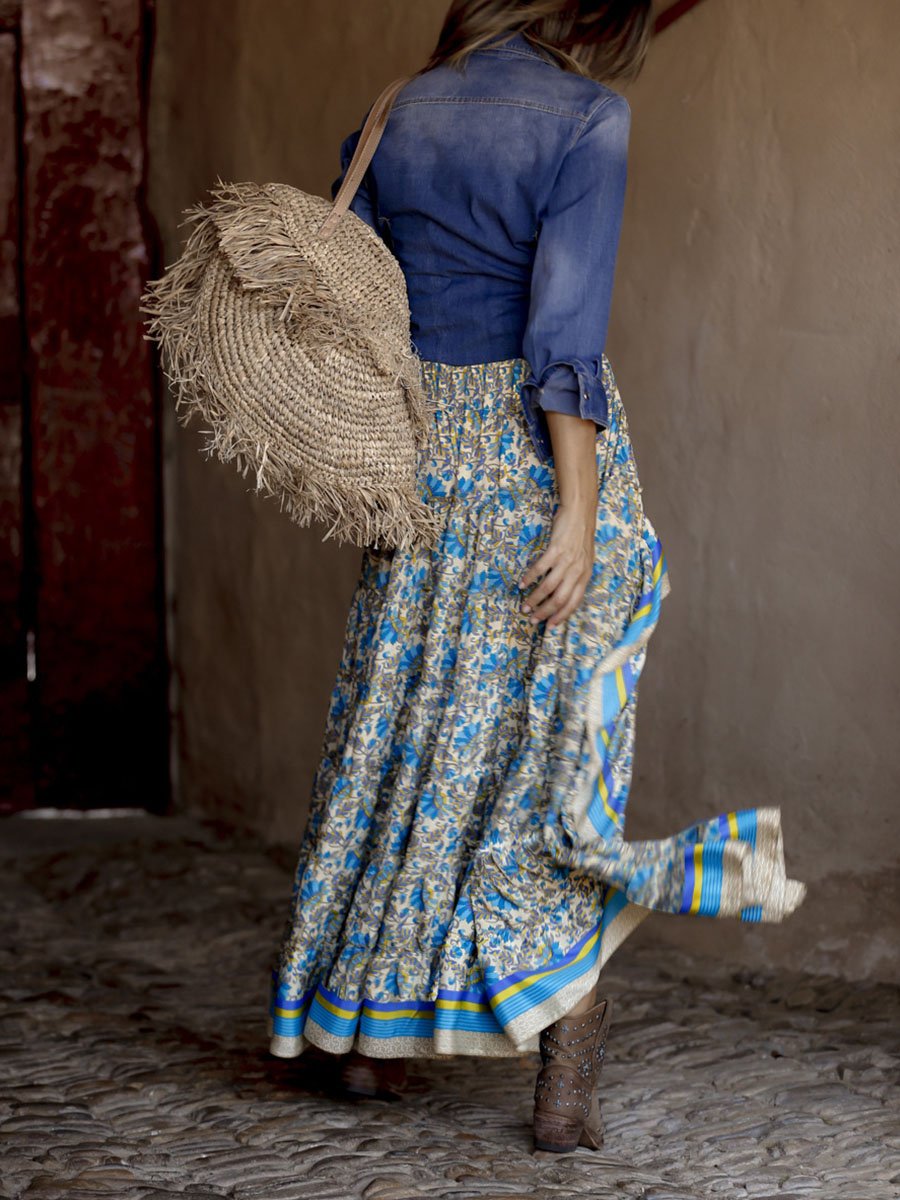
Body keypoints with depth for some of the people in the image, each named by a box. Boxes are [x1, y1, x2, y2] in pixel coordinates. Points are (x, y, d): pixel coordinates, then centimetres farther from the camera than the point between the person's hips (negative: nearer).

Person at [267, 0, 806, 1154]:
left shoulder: (393, 121, 7)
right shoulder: (585, 119, -9)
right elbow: (567, 325, -17)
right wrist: (579, 514, -18)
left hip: (425, 454, 4)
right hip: (545, 458, -4)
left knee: (405, 729, 15)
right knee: (555, 740, 2)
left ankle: (367, 1030, 23)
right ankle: (566, 1075, -1)